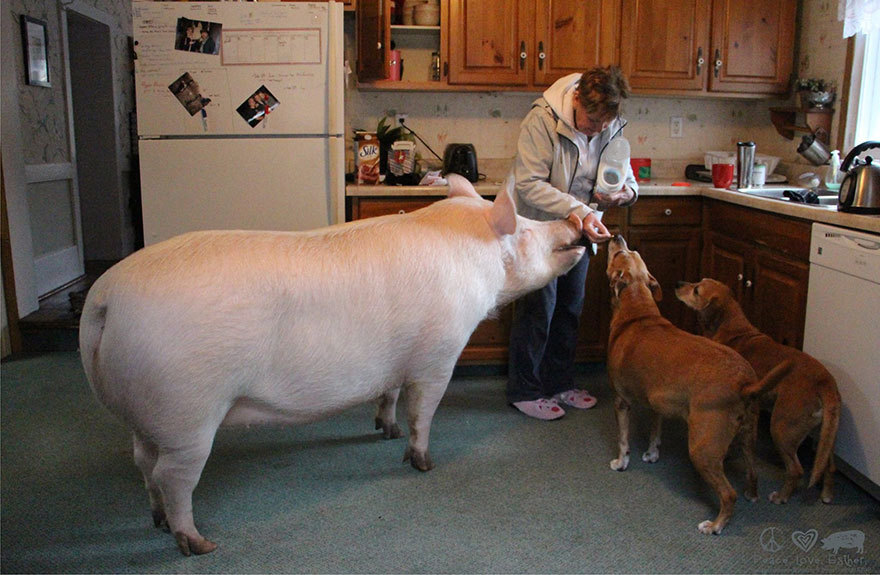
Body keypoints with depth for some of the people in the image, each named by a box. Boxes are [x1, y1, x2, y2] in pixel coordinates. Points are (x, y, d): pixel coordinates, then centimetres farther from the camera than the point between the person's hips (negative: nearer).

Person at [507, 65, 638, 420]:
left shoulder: (613, 127, -8)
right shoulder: (543, 119, -24)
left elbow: (626, 176, 4)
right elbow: (529, 184, -28)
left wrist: (626, 192, -22)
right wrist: (577, 210, -37)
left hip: (580, 229, 6)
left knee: (570, 308, 12)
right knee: (538, 308, -3)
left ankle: (560, 384, 29)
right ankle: (524, 390, 13)